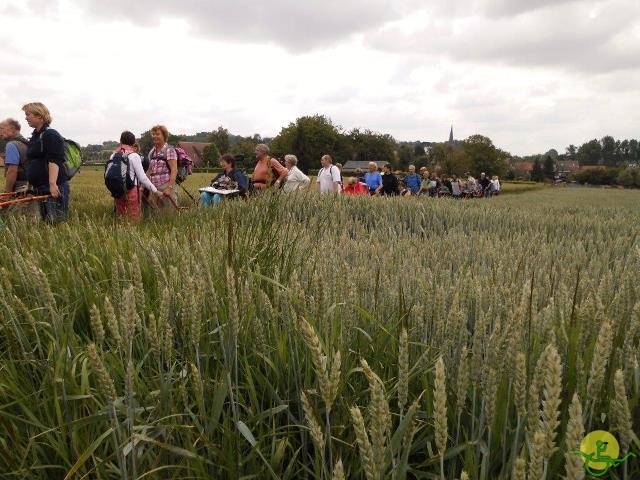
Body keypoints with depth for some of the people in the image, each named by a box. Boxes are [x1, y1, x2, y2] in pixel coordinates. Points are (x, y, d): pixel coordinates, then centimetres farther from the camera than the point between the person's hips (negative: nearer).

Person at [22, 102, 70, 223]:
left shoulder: (50, 135, -8)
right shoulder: (35, 136, 20)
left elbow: (54, 161, -20)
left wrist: (52, 184, -29)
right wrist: (29, 184, 26)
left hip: (55, 188, -10)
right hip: (40, 188, 10)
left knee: (57, 222, -12)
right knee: (45, 221, 10)